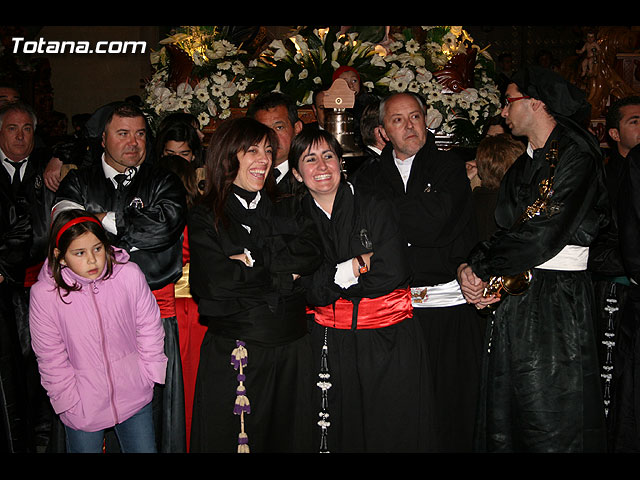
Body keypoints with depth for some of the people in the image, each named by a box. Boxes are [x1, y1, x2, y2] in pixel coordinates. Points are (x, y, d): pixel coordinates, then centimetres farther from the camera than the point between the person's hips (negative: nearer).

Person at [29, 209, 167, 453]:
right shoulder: (44, 294, -16)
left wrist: (148, 378, 1)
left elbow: (149, 328, -3)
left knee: (145, 449, 17)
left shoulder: (130, 275, -16)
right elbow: (51, 358, -7)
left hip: (134, 397, 1)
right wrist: (69, 401, -4)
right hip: (83, 406, -1)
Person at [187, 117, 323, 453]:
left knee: (289, 437, 13)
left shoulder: (286, 208, 13)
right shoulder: (205, 216, 0)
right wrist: (283, 278, -7)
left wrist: (253, 258, -13)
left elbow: (312, 254, -4)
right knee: (229, 439, 5)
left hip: (291, 349, 4)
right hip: (231, 352, -3)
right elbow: (215, 281, -14)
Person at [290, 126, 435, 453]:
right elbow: (309, 292, -4)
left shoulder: (375, 208, 1)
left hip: (389, 341, -1)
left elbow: (393, 273, -10)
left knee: (393, 434, 3)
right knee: (340, 435, 6)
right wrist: (360, 264, -11)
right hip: (331, 346, 1)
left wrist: (332, 278, -8)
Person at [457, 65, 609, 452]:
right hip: (514, 298, 8)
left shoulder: (576, 154, -9)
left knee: (550, 426, 0)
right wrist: (473, 267, -6)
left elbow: (543, 233, -18)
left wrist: (480, 268, -9)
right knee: (506, 414, 11)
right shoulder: (522, 166, 18)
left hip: (558, 300, -7)